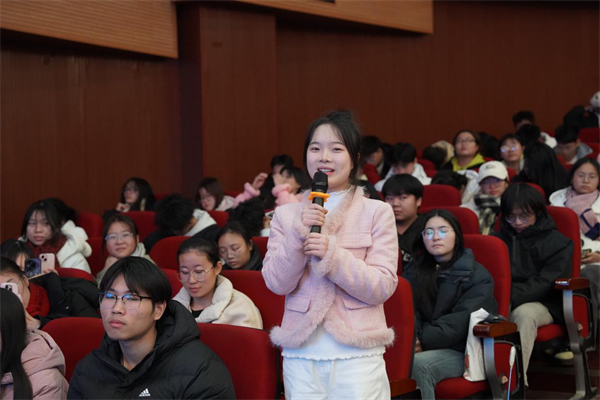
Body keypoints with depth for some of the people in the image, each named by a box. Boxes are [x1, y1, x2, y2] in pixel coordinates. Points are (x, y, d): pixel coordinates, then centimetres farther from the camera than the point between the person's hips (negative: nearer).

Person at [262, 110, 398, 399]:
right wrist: (298, 235, -13)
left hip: (358, 354, -2)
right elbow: (277, 283, 0)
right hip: (300, 355, 2)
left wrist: (332, 254, -18)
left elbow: (383, 287, -6)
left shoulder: (377, 213, 2)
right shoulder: (286, 215, 9)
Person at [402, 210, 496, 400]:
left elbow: (462, 320, -9)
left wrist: (425, 340, -20)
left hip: (458, 351, -3)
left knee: (417, 365, -36)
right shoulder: (415, 269, 20)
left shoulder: (477, 276, 5)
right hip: (421, 347, 3)